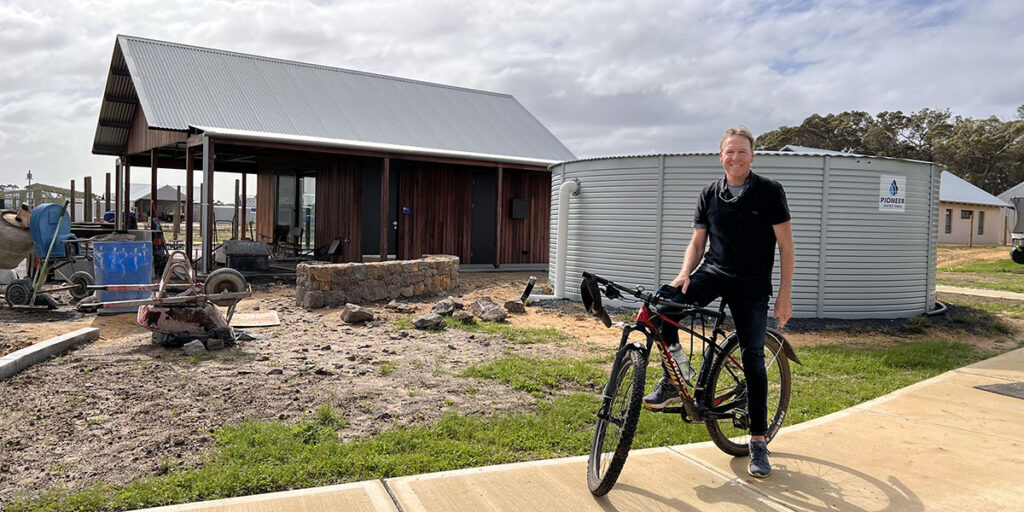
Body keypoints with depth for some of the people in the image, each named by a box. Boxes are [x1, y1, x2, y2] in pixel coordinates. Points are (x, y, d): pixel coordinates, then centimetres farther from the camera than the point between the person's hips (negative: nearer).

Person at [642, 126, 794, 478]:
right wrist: (685, 274, -9)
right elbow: (697, 242, 10)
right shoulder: (710, 195, 7)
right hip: (714, 272, 2)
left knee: (753, 360, 0)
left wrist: (785, 294, -7)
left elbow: (786, 245, -2)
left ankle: (758, 442, 13)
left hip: (752, 284, -2)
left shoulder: (769, 192, -3)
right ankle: (671, 384, -6)